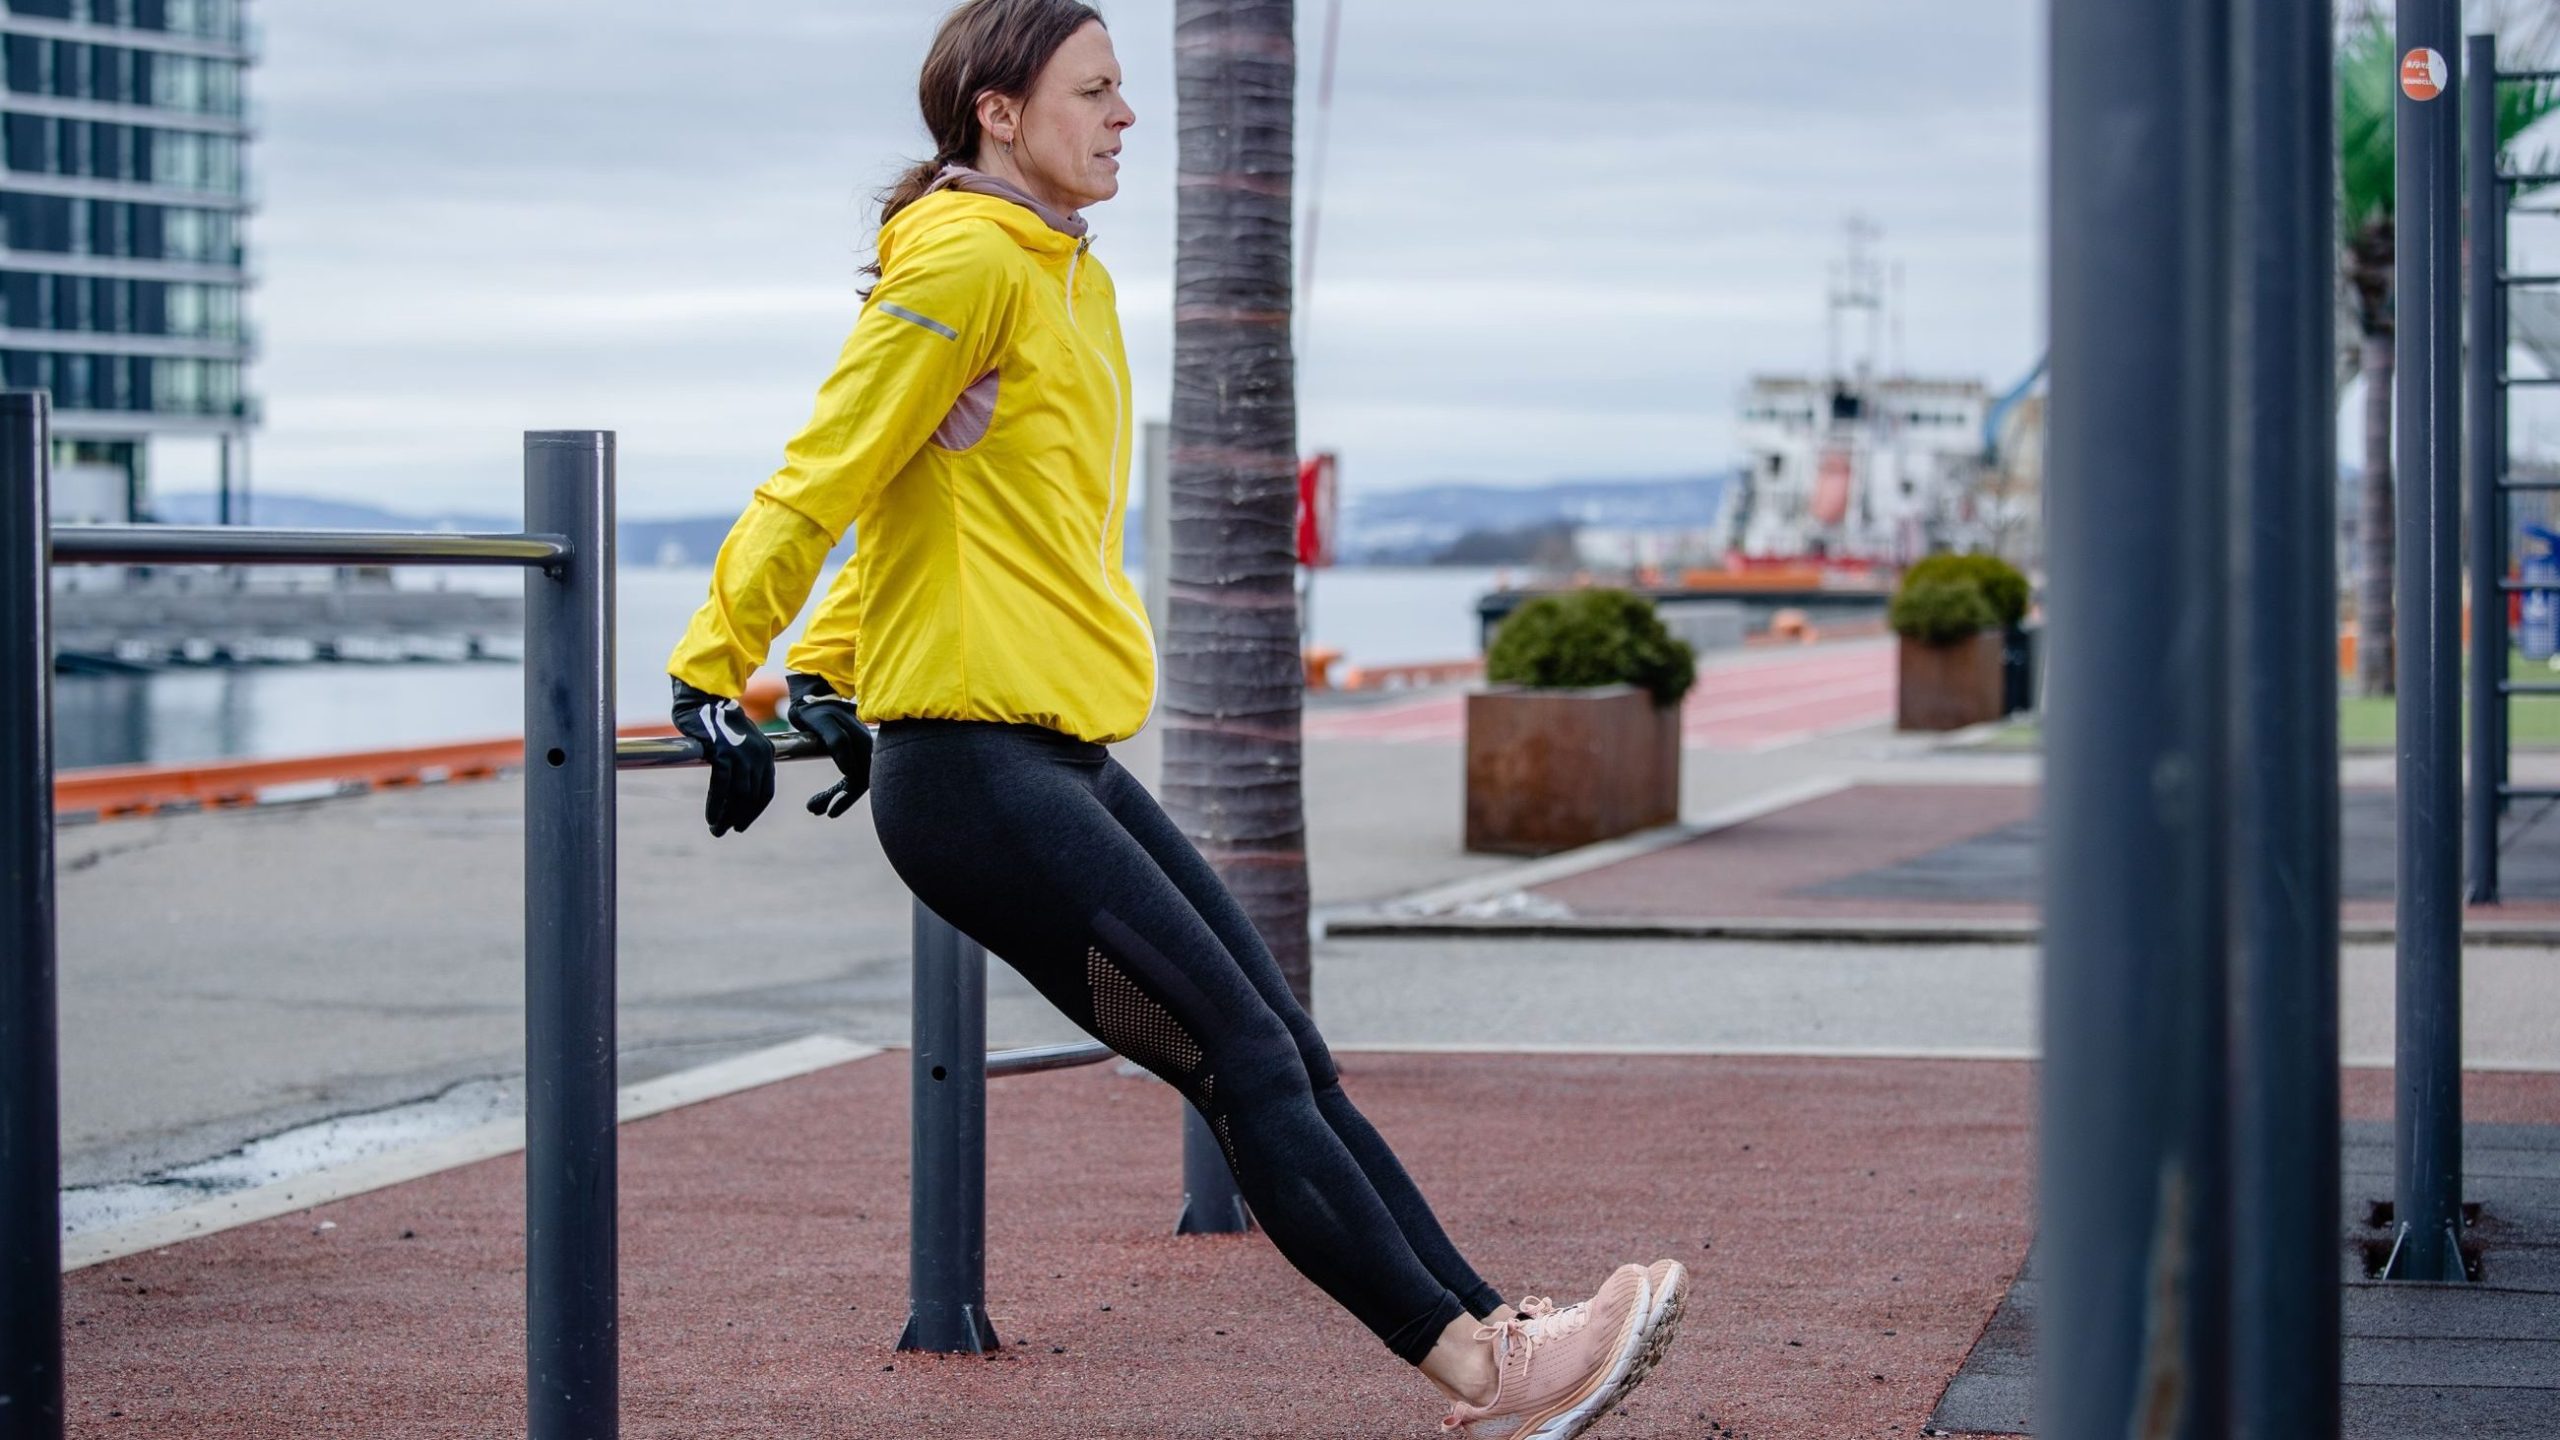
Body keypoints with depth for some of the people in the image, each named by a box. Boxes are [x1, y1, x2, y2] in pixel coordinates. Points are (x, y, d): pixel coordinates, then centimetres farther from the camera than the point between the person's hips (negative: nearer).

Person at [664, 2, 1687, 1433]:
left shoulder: (1071, 280, 19)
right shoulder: (968, 261, -11)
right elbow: (824, 478, -13)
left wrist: (830, 671, 27)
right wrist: (714, 679, -15)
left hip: (1067, 760, 9)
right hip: (977, 773, -9)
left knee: (1291, 1057, 5)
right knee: (1249, 1066, -10)